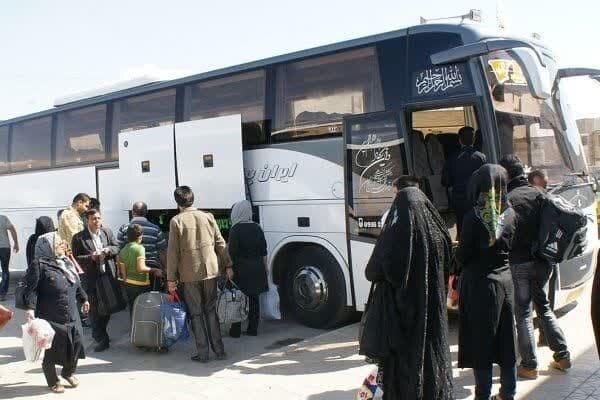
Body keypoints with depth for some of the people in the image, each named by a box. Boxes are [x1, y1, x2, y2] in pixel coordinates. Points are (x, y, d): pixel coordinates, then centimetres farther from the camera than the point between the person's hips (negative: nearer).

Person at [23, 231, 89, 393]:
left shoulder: (67, 263, 10)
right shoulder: (39, 265, -13)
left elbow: (76, 284, 22)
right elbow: (31, 289, -17)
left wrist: (83, 298, 28)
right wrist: (30, 308, -27)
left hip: (72, 316, 7)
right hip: (50, 318, -7)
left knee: (76, 343, 9)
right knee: (51, 349, 5)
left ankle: (69, 372, 34)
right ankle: (53, 380, 25)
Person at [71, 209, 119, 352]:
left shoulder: (107, 232, 7)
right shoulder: (79, 237, -5)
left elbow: (116, 248, 11)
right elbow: (76, 258, -6)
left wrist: (108, 250, -11)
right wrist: (91, 257, -21)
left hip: (108, 275, 4)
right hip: (92, 277, -4)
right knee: (95, 308, -3)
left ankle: (98, 333, 35)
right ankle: (102, 339, 4)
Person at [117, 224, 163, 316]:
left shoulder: (123, 251, 5)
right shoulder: (139, 248, -13)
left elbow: (123, 271, 9)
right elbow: (141, 268, -21)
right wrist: (154, 270, -10)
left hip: (129, 284, 6)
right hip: (141, 284, -6)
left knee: (133, 310, 12)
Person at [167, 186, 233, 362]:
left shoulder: (176, 221, -6)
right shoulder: (208, 217, 3)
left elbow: (173, 252, -7)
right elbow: (220, 243, 5)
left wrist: (171, 278, -2)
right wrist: (228, 265, 13)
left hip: (189, 274, -3)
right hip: (210, 270, 3)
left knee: (196, 314, 7)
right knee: (211, 310, 14)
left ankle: (203, 353, 10)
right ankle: (219, 350, 14)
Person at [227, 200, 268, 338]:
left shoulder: (235, 229, -13)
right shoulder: (257, 228, 5)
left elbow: (232, 252, -15)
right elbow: (263, 250, 8)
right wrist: (265, 266, 16)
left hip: (240, 270, -5)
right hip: (256, 269, 5)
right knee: (254, 300, 11)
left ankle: (236, 330, 9)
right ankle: (253, 329, 17)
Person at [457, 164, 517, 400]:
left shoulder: (473, 217, -16)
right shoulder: (510, 214, -1)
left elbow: (462, 256, -11)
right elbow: (512, 248, 7)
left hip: (479, 285, -5)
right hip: (505, 281, 5)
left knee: (480, 340, 6)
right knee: (506, 340, 14)